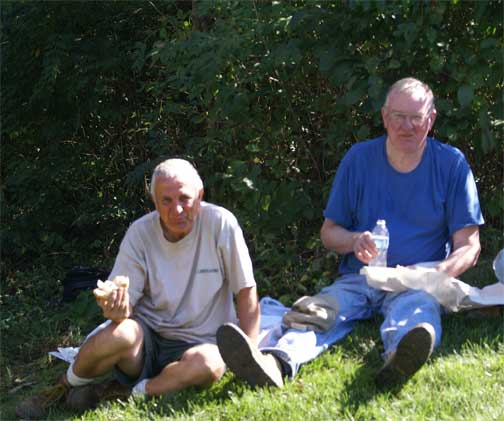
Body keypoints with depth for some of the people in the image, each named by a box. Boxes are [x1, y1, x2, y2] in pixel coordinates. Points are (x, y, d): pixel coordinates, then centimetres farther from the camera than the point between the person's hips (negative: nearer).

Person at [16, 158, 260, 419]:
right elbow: (125, 304, -6)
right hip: (147, 335, 1)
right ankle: (63, 389, -4)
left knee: (209, 363, -36)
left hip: (197, 343, 0)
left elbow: (246, 292, -7)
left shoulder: (220, 224, -13)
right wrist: (116, 310, -32)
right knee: (119, 334, -34)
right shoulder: (140, 233, -7)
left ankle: (119, 394, -14)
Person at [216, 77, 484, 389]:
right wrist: (354, 241, -10)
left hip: (418, 285, -2)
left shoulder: (451, 164, 3)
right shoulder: (359, 158, 8)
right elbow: (329, 232, 14)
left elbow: (469, 247, 1)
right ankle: (275, 361, -60)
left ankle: (399, 363, -72)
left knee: (415, 311, -38)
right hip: (359, 279, 2)